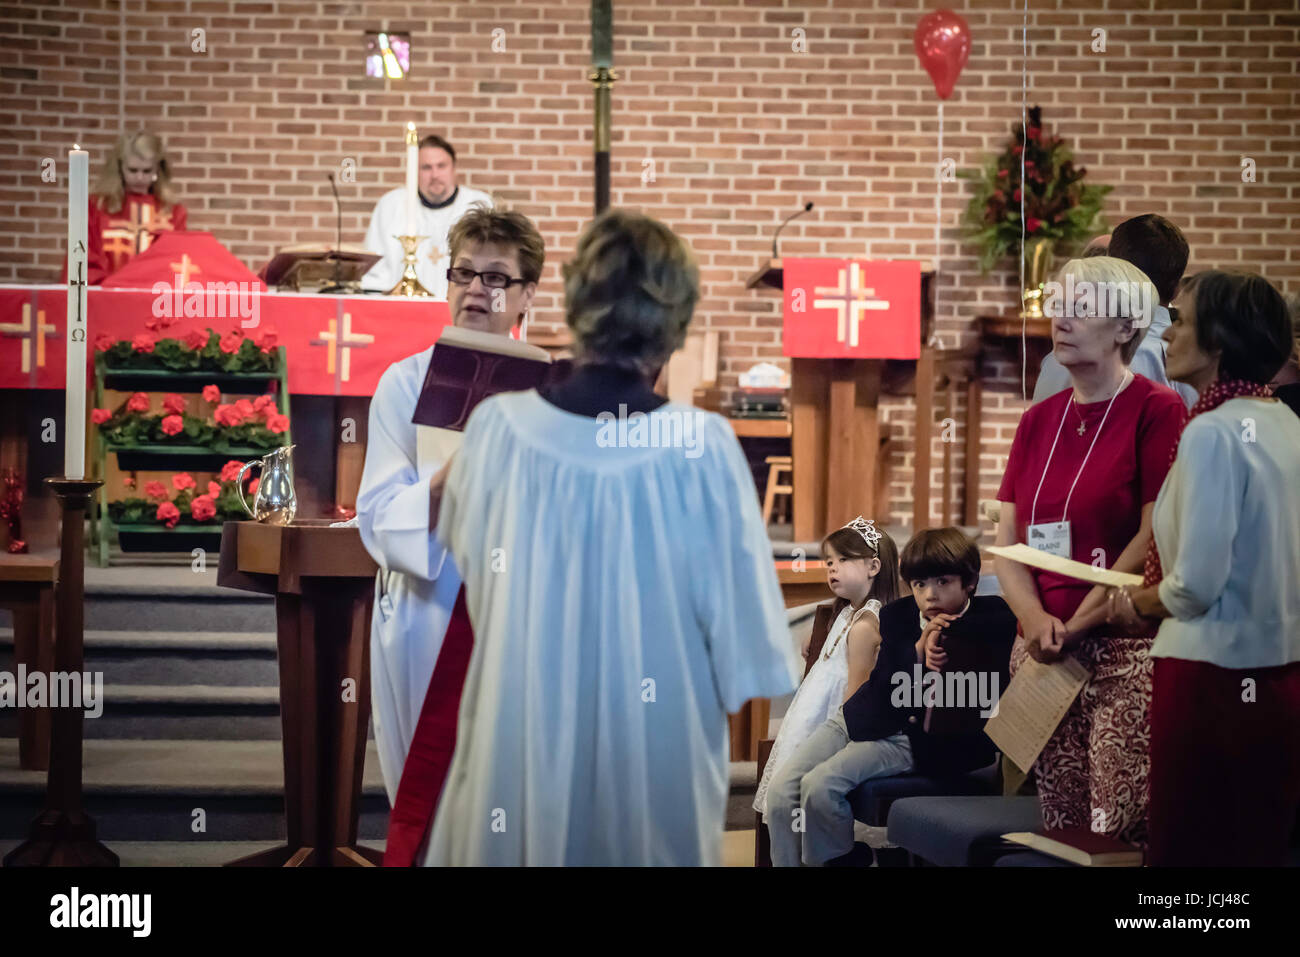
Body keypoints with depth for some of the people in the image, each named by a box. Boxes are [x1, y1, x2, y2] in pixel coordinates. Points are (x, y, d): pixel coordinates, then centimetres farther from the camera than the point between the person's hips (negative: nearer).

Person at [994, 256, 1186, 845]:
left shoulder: (1158, 411, -4)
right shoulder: (1038, 421, 15)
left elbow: (1155, 539, -11)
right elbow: (1006, 542, 12)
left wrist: (1077, 625, -11)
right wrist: (1037, 621, -7)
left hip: (1125, 651, -6)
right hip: (1041, 656, 6)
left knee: (1120, 832, -12)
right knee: (1058, 828, 5)